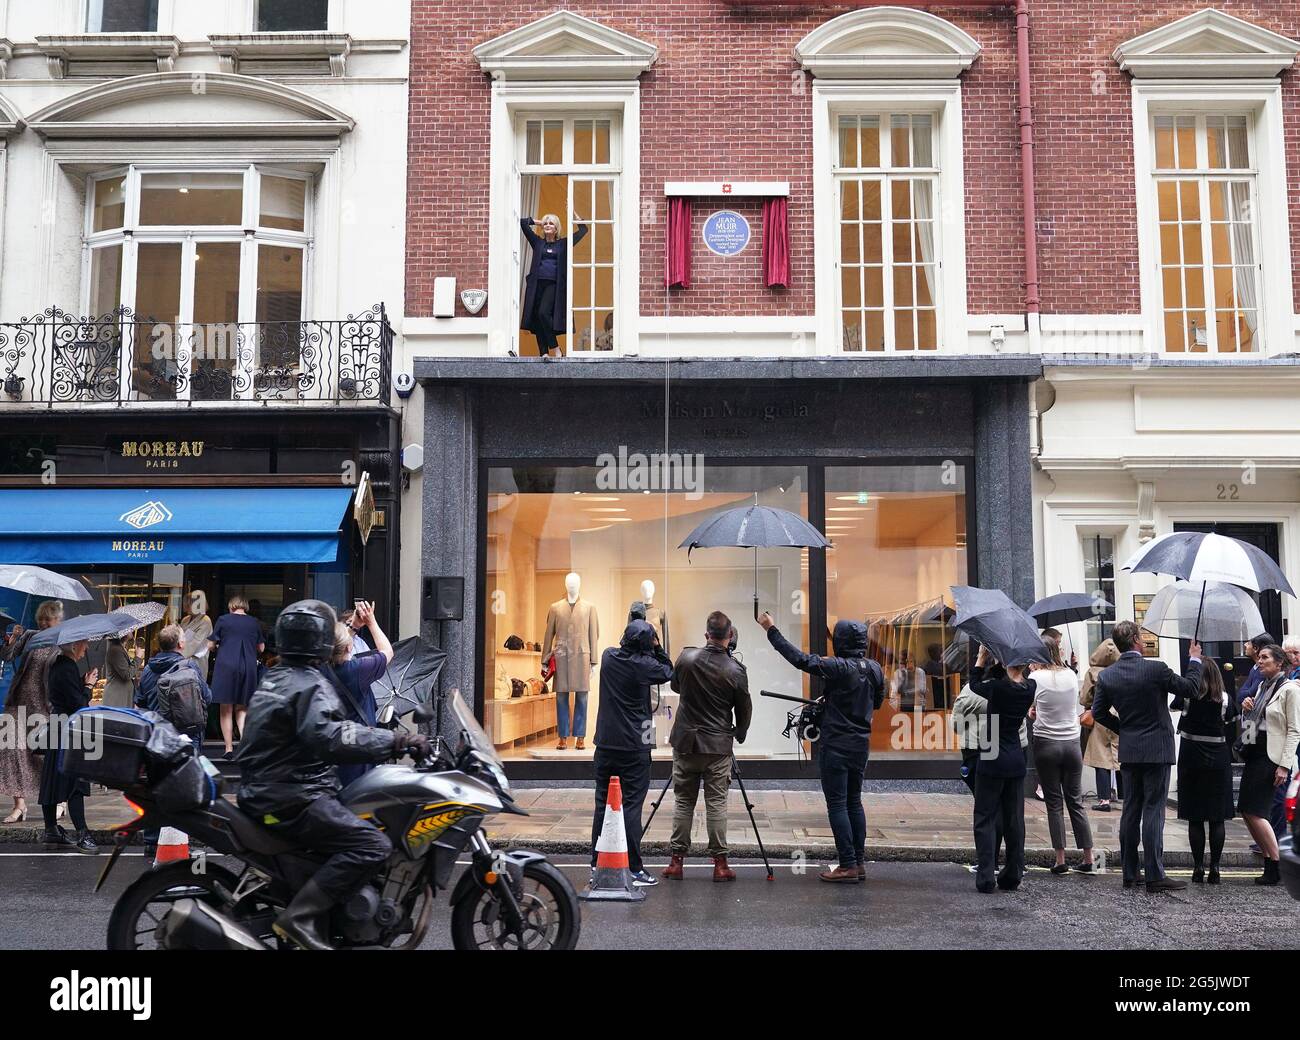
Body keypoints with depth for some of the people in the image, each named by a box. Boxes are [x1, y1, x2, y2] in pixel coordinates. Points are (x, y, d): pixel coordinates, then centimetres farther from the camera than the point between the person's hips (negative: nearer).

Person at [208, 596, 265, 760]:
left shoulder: (223, 619, 0)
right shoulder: (254, 622, 6)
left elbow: (210, 645, 2)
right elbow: (261, 648, 14)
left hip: (226, 666, -2)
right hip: (248, 668, 2)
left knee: (226, 710, 6)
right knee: (242, 709, 10)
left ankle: (229, 748, 6)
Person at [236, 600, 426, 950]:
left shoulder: (274, 679, 17)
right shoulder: (312, 685, -14)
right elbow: (328, 737, -32)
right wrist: (395, 740, -31)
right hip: (291, 799, -10)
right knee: (374, 845, -20)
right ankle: (300, 916, -23)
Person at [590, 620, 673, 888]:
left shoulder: (609, 656, 4)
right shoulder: (643, 665, -13)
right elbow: (668, 672, 6)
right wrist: (657, 648, 7)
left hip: (605, 743, 5)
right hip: (634, 747, -5)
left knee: (603, 804, 11)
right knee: (631, 806, -3)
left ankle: (598, 865, 17)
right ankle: (633, 869, -2)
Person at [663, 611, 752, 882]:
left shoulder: (686, 657, -6)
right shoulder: (735, 671, -12)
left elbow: (675, 686, 12)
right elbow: (744, 710, -1)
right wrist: (739, 735, 17)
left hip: (685, 742, 2)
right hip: (718, 746, -2)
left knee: (682, 802, 9)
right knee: (716, 803, 4)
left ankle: (676, 860, 10)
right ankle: (720, 862, 6)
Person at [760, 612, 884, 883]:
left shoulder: (838, 667, -18)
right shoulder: (874, 669, 3)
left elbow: (801, 659, -21)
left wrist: (772, 630, -14)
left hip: (835, 746, -7)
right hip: (861, 744, 7)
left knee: (837, 804, -1)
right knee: (854, 802, 15)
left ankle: (848, 866, 0)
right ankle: (859, 863, 17)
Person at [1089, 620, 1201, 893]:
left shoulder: (1107, 676, 0)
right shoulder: (1155, 668, -15)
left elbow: (1098, 713, 6)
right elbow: (1190, 687, -3)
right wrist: (1194, 659, 11)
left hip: (1128, 751, 5)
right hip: (1156, 750, -5)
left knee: (1130, 811, 11)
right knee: (1153, 811, -3)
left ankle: (1130, 873, 16)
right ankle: (1155, 875, -3)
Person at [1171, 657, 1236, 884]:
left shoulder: (1187, 696, -6)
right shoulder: (1226, 699, -3)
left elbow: (1173, 705, 12)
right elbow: (1232, 725, 0)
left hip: (1191, 760, -1)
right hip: (1218, 761, 1)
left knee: (1194, 818, 4)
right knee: (1217, 818, 5)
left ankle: (1198, 867, 3)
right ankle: (1214, 868, 4)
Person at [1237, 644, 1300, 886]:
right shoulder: (1262, 686, 15)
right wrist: (1246, 708, 2)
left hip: (1272, 757, -8)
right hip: (1254, 753, 8)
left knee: (1256, 812, -10)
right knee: (1246, 811, 5)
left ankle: (1276, 867, 1)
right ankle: (1270, 861, 15)